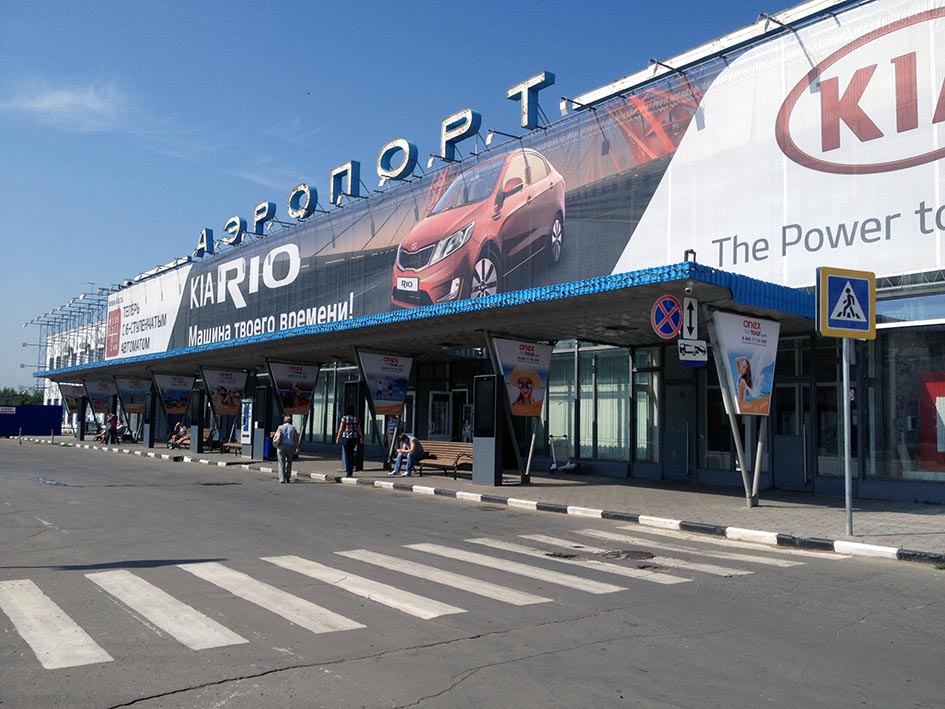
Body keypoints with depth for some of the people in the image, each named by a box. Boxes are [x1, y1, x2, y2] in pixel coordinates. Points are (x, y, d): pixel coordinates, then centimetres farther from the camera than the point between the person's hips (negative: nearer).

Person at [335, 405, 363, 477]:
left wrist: (338, 438, 2)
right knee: (351, 454, 17)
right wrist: (362, 438, 16)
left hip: (346, 438, -3)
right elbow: (359, 430, 5)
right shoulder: (357, 419, 3)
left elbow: (341, 429, -7)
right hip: (354, 438, 3)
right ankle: (351, 471, 18)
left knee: (346, 455, 0)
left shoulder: (344, 418, -6)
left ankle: (348, 472, -8)